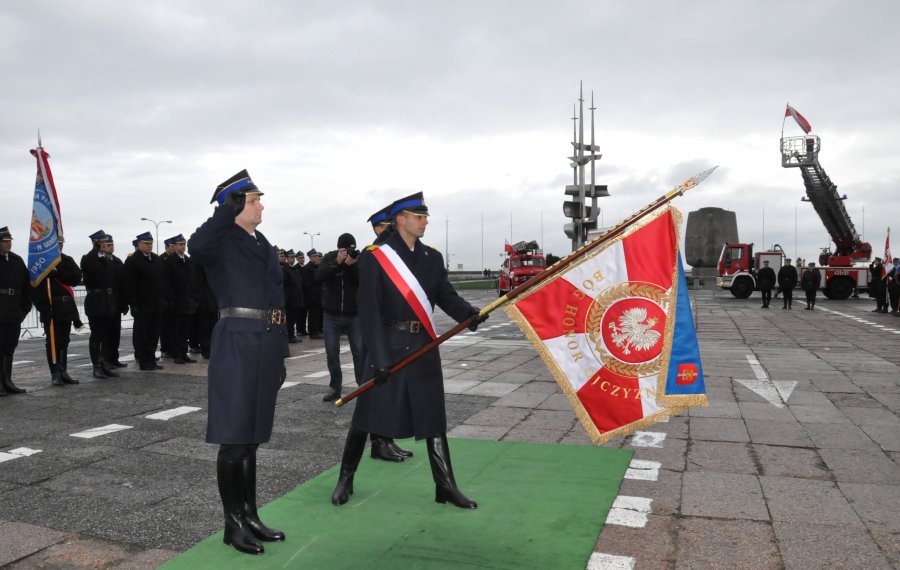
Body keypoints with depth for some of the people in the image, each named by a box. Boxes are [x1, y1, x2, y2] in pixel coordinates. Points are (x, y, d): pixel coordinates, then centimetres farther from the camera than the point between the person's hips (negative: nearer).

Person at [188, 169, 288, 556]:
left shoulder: (264, 245, 18)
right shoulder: (222, 241, -5)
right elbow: (196, 246, -31)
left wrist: (280, 354, 17)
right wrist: (229, 211, -26)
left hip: (266, 343, 8)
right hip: (237, 343, -7)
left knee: (251, 436, 14)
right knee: (234, 438, 0)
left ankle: (250, 516, 24)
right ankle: (233, 523, 12)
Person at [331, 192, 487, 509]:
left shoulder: (432, 258, 9)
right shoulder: (375, 256, -7)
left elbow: (446, 296, 2)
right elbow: (369, 309, -12)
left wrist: (469, 314, -20)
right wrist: (379, 356, -19)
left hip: (424, 347, 4)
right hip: (388, 345, -4)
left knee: (433, 417, 7)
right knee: (367, 414, 6)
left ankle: (446, 487, 16)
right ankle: (345, 479, 24)